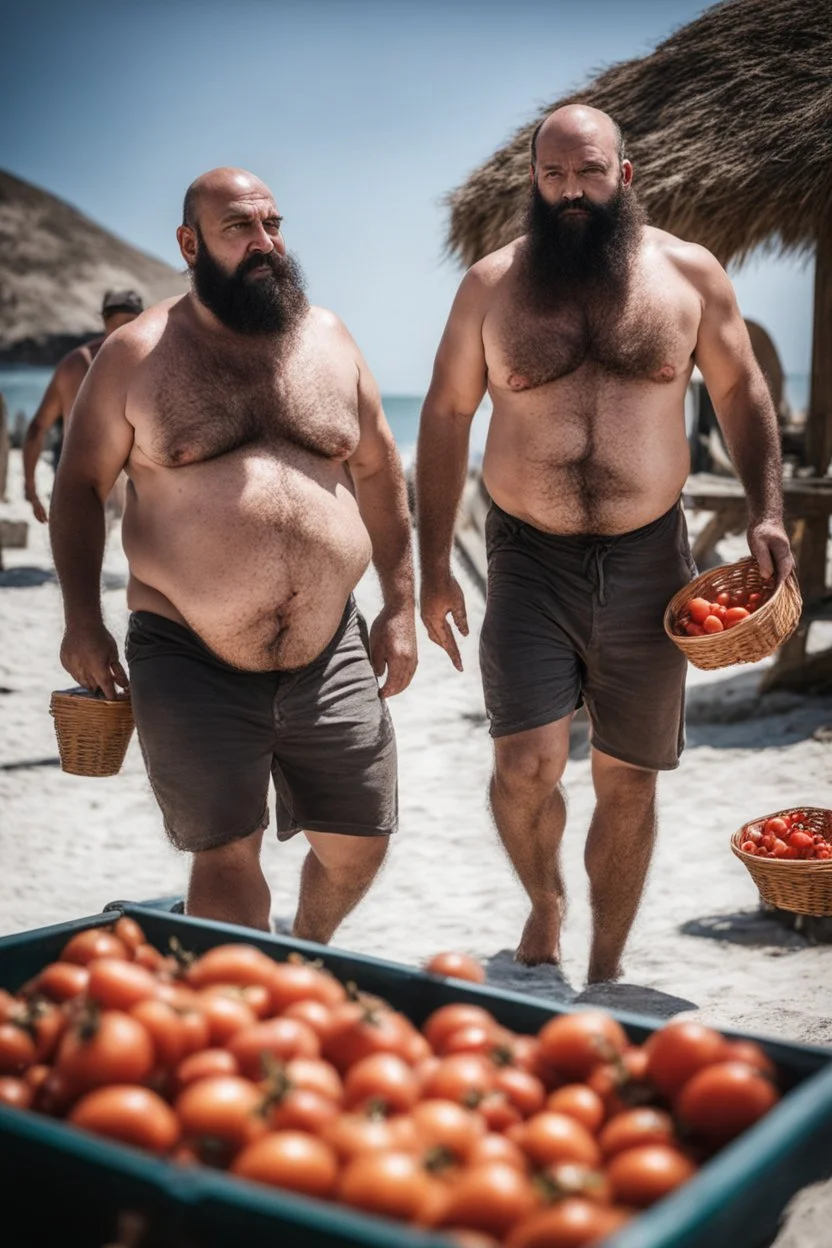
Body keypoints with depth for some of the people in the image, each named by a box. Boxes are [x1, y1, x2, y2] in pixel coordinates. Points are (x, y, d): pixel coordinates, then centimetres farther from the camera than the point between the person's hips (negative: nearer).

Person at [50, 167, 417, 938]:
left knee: (357, 846, 10)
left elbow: (377, 472, 13)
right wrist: (81, 618, -4)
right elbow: (80, 485, 4)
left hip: (331, 657, 4)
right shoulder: (137, 355, -2)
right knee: (226, 854, 0)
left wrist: (401, 606, 9)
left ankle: (308, 962, 41)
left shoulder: (329, 340, 7)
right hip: (191, 664, -3)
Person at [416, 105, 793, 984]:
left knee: (626, 781, 9)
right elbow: (445, 416, 6)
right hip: (530, 558, -1)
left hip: (648, 560, 1)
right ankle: (544, 901, 20)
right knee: (526, 765, -13)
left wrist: (766, 509, -2)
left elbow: (740, 392, 11)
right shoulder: (492, 285, 1)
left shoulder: (688, 273, 2)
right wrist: (433, 565, 2)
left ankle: (606, 969, 28)